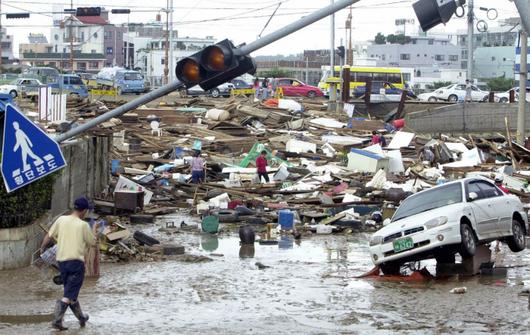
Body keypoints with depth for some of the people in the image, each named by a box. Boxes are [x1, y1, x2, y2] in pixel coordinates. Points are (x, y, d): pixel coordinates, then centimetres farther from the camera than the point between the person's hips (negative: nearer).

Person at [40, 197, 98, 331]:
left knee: (71, 292, 19)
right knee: (69, 295, -5)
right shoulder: (83, 225, -8)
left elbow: (49, 235, 8)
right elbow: (92, 242, 3)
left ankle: (81, 318, 32)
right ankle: (57, 319, -19)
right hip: (76, 261, -6)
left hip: (61, 260, 6)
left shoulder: (61, 220, 2)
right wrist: (94, 229, 20)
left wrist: (42, 248, 25)